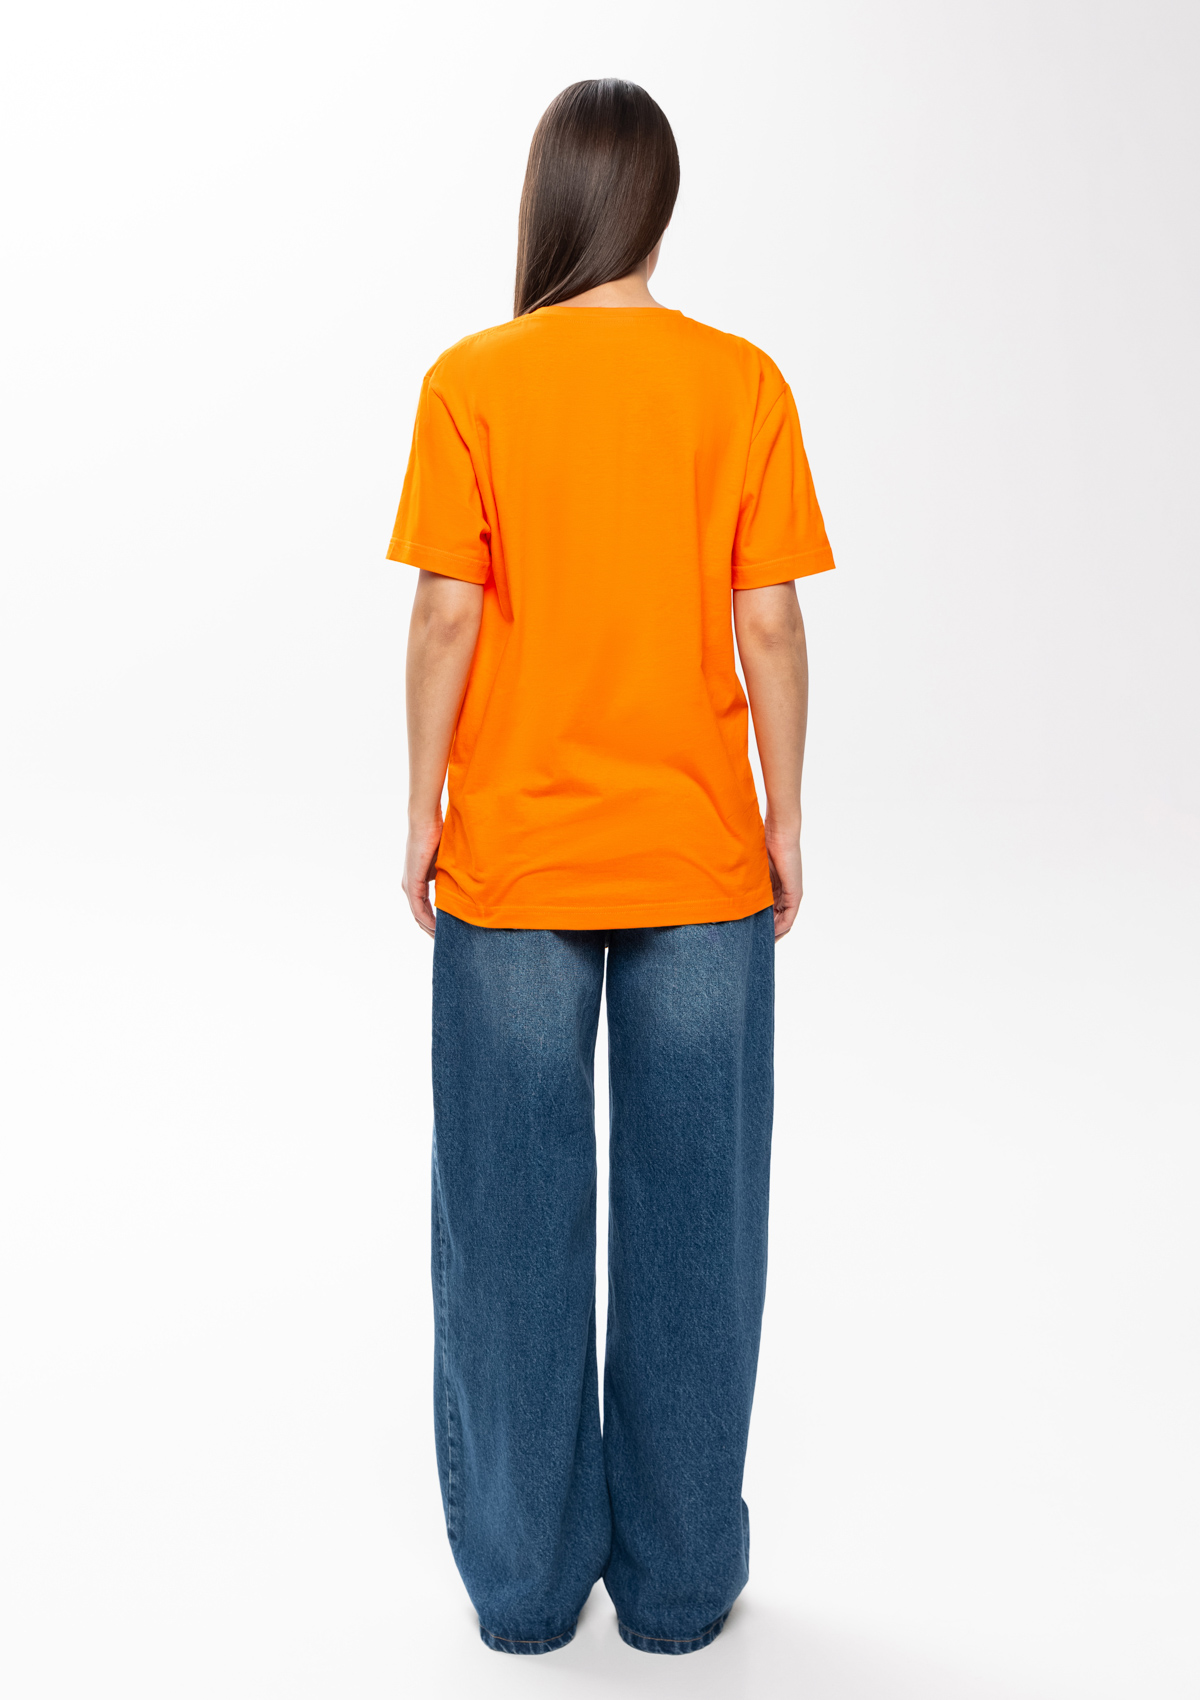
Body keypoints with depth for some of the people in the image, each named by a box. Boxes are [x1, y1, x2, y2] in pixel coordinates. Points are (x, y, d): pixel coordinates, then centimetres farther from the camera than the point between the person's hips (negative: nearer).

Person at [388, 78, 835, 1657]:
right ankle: (678, 1574, 24)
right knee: (689, 1220, 11)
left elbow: (447, 617, -6)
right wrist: (784, 819, 6)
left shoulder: (472, 382, -4)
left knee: (513, 1223, 11)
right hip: (699, 862, 1)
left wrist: (424, 811, 4)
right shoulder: (744, 383, -2)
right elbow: (768, 623, -3)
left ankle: (525, 1574, 24)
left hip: (510, 860, -1)